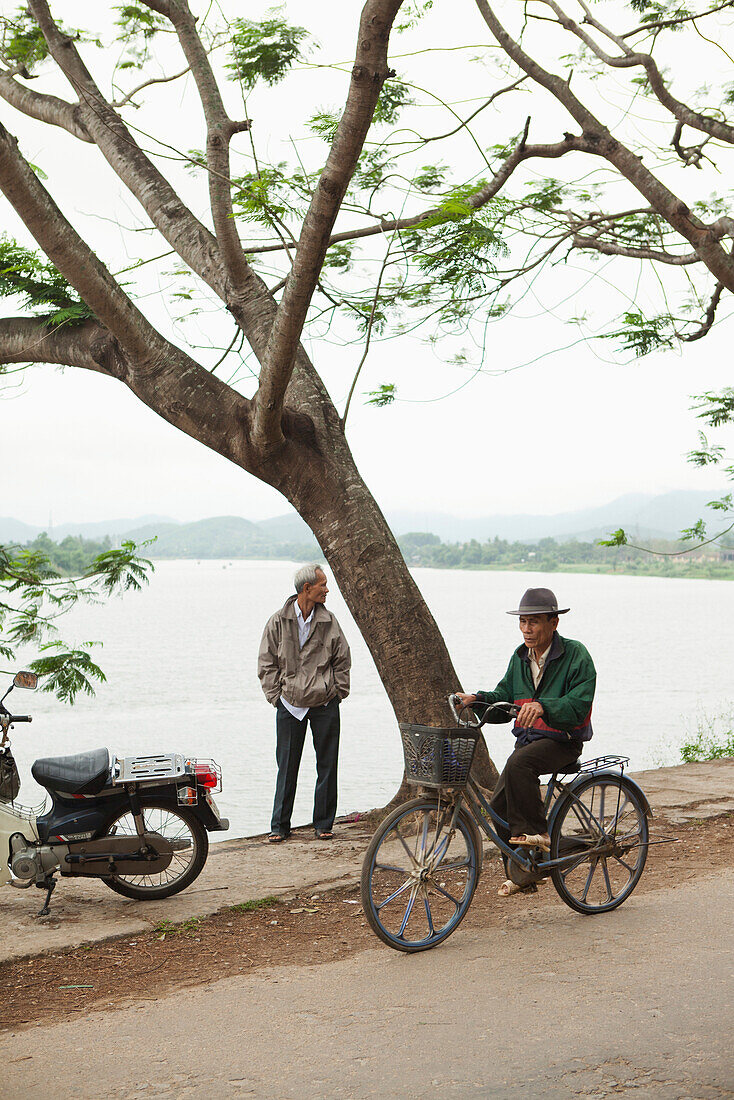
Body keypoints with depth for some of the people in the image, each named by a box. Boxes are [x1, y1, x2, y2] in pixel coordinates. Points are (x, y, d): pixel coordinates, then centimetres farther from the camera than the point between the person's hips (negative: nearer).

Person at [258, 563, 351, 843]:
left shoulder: (329, 621, 3)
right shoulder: (278, 622, -2)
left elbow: (342, 660, 10)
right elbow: (266, 663, 3)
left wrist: (338, 693, 3)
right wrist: (276, 696, -3)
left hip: (325, 705, 2)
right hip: (290, 705, -1)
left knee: (327, 766, 5)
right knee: (287, 767, 2)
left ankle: (323, 824, 16)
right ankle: (280, 825, 11)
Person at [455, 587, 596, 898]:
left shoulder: (575, 655, -11)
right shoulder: (520, 658, 10)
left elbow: (579, 704, -22)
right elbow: (504, 695, 10)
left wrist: (543, 706, -38)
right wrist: (478, 699, -10)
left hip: (562, 742, -7)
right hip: (527, 738, 7)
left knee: (518, 764, -35)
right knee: (499, 804, -6)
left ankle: (536, 832, -24)